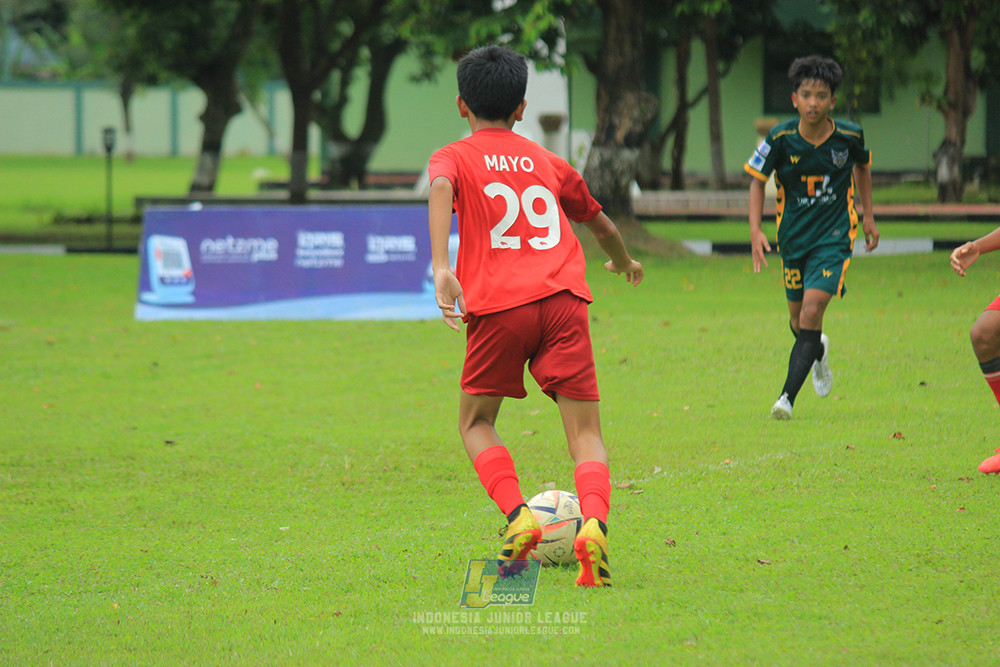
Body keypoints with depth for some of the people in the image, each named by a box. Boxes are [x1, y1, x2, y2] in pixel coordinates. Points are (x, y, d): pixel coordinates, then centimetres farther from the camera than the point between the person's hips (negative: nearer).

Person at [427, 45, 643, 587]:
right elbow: (598, 221, 40)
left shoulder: (453, 157, 13)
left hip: (497, 304, -2)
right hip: (563, 298, 2)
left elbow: (441, 190, -12)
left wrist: (441, 269, -24)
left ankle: (518, 518, -5)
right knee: (585, 432, 0)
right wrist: (624, 263, 61)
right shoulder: (548, 163, 24)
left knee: (476, 421, 18)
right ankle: (594, 524, -27)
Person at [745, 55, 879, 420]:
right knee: (797, 317, 15)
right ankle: (818, 352, 52)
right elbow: (757, 180, 0)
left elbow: (862, 165, 12)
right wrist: (755, 230, -12)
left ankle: (788, 396, -18)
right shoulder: (780, 138, -13)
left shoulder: (850, 136, -11)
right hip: (793, 235, 2)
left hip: (834, 235, -2)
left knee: (812, 312, -18)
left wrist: (868, 215, 15)